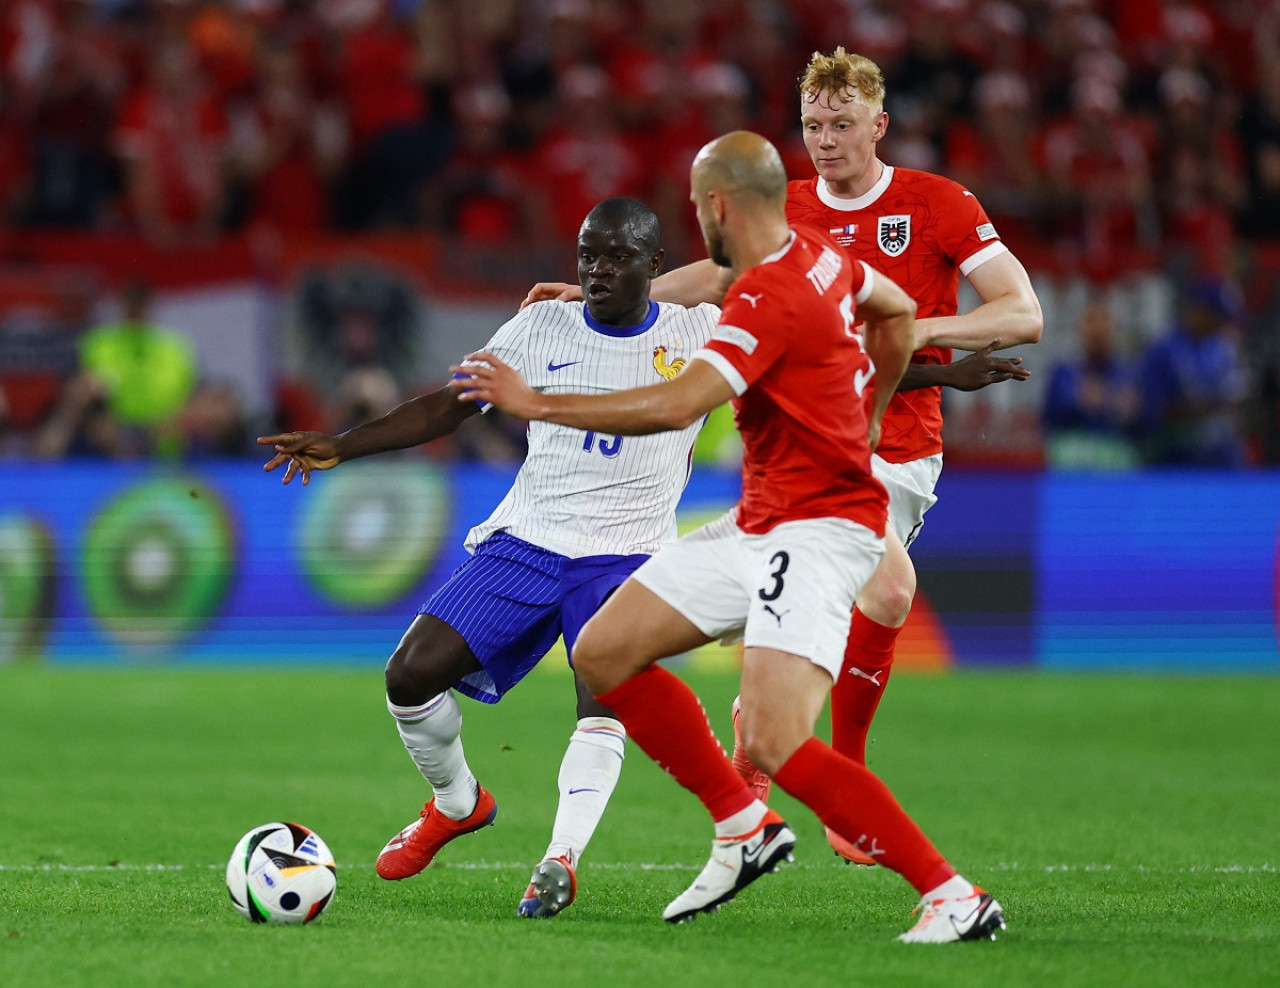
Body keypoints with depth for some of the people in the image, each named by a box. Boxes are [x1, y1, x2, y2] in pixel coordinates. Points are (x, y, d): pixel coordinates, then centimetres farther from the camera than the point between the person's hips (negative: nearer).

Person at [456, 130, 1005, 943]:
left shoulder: (769, 298, -22)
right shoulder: (813, 254, 6)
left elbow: (676, 406, -30)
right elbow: (898, 312, 25)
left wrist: (534, 404, -23)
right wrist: (862, 418, 31)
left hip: (814, 532, -10)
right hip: (758, 526, 10)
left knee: (777, 745, -23)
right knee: (604, 654, 9)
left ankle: (955, 897, -18)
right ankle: (744, 830, 17)